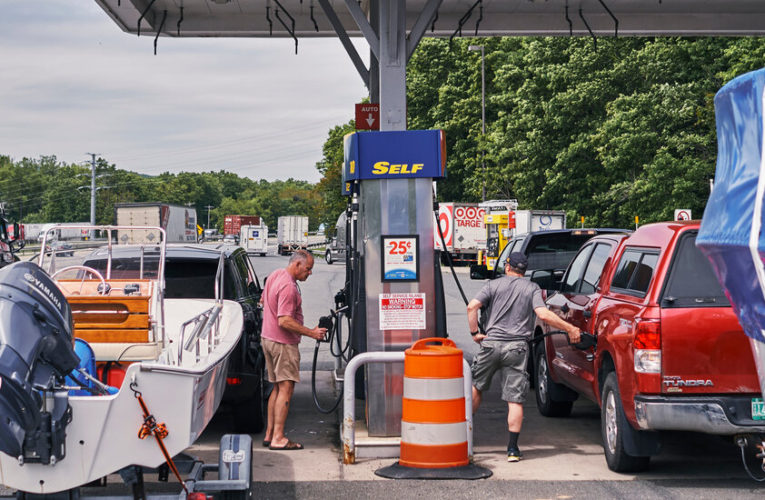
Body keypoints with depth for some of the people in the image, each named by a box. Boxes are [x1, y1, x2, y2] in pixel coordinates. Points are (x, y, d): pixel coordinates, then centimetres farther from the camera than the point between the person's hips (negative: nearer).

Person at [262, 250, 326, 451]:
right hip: (283, 343, -10)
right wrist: (311, 333, -23)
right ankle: (278, 438, -10)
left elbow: (263, 300, 26)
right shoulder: (288, 286, -22)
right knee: (286, 388, -8)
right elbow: (284, 321, -26)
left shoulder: (274, 275, 10)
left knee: (277, 387, 15)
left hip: (268, 338, 10)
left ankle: (269, 434, 17)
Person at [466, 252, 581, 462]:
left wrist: (475, 332, 3)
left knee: (475, 387, 19)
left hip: (491, 343, 1)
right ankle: (512, 449, -1)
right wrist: (570, 329, -5)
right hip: (517, 348, -1)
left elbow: (472, 306, -5)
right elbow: (544, 314, -9)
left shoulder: (494, 285, 7)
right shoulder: (532, 288, 6)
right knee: (515, 399, 0)